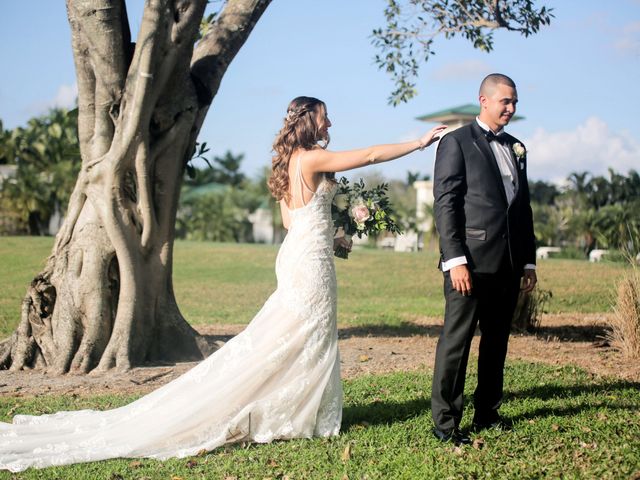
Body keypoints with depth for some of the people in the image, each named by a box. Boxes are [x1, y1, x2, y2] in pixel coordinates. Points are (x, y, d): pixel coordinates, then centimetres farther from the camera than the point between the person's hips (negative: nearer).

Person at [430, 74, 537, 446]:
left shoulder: (516, 149, 19)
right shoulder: (457, 142, -2)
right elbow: (445, 204, -9)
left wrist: (529, 261, 16)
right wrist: (455, 260, -17)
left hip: (509, 264, 7)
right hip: (472, 261, -7)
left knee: (497, 341, 13)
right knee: (456, 340, -4)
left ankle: (487, 412, 24)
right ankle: (445, 422, 3)